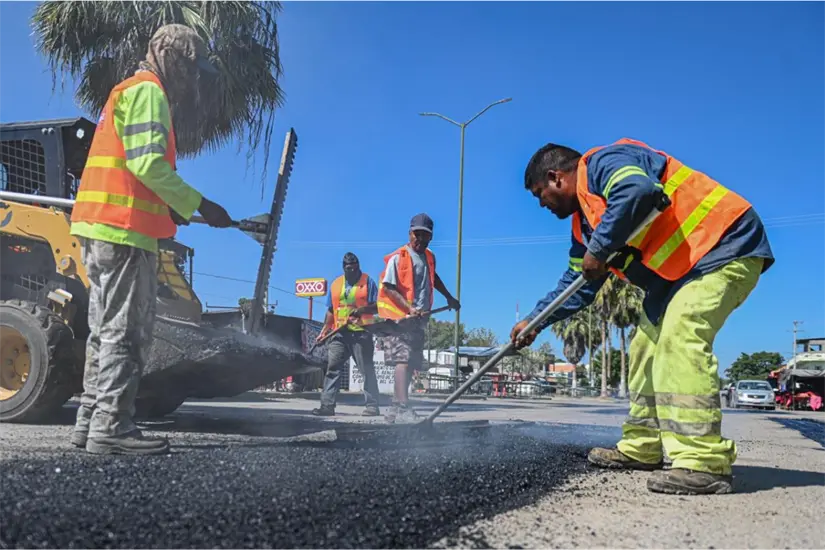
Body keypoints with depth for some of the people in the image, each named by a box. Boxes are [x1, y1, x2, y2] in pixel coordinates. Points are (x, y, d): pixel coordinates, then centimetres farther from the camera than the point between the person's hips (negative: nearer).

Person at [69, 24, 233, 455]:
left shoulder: (129, 92, 27)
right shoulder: (147, 91, -5)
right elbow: (147, 162, -19)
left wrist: (171, 207, 16)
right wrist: (198, 205, -15)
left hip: (103, 229, 10)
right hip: (122, 230, -10)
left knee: (108, 330, 12)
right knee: (126, 332, -9)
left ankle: (91, 421, 17)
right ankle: (111, 428, -7)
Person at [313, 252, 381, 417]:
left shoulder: (368, 282, 2)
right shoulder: (336, 284, 15)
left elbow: (377, 307, -3)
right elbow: (331, 311, 18)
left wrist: (362, 309, -20)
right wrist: (324, 331, 12)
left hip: (361, 333, -4)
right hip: (340, 333, 4)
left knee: (366, 369, -2)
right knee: (332, 367, -2)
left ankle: (372, 405, 1)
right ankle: (327, 405, -1)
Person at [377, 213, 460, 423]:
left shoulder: (429, 257, 17)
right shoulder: (398, 258, -6)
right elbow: (388, 288, -12)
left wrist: (449, 297, 41)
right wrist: (409, 308, -23)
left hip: (419, 320, 8)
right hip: (400, 318, -8)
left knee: (410, 365, 6)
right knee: (403, 360, -19)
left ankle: (395, 409, 11)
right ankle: (403, 409, -27)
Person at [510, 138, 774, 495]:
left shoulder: (601, 163, -13)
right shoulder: (585, 221, 16)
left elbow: (638, 191, -36)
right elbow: (578, 285, 20)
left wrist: (599, 250, -25)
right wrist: (535, 321, 13)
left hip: (725, 246, -11)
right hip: (680, 269, 11)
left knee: (680, 335, -26)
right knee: (647, 347, 10)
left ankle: (703, 462, -24)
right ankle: (640, 448, 18)